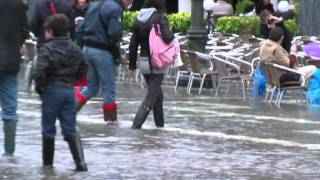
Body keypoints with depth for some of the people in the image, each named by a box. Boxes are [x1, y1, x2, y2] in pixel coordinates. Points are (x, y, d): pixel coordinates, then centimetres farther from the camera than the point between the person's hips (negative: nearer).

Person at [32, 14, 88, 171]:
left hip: (52, 90, -5)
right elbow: (83, 68, 17)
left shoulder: (47, 49, -13)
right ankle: (80, 162, -5)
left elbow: (40, 71, -23)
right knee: (70, 129, 7)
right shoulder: (74, 49, 7)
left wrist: (39, 87, -9)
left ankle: (48, 162, 15)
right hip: (69, 90, 5)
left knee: (48, 128, 8)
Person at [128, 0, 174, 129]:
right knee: (151, 97, -4)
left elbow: (133, 45, 8)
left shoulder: (138, 20, 7)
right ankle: (136, 126, -17)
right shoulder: (160, 17, -9)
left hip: (143, 62, 6)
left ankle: (160, 125, 24)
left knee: (158, 95, 19)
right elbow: (167, 38, -21)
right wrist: (171, 34, 2)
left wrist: (132, 65, 14)